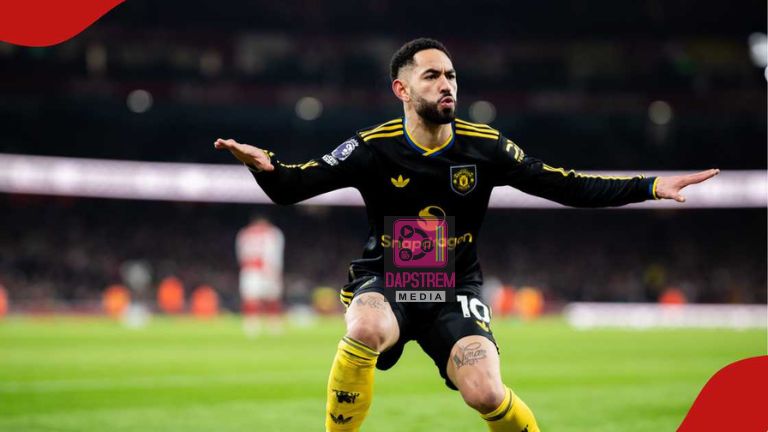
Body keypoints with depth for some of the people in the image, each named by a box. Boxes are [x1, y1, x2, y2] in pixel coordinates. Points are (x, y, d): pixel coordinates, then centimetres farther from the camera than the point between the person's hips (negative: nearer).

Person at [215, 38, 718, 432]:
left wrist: (649, 186, -10)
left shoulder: (484, 147, -6)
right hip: (386, 280, -1)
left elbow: (564, 185, -2)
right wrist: (267, 166, -40)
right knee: (366, 329, -38)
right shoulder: (374, 148, -10)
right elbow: (294, 186, -16)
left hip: (455, 289, 1)